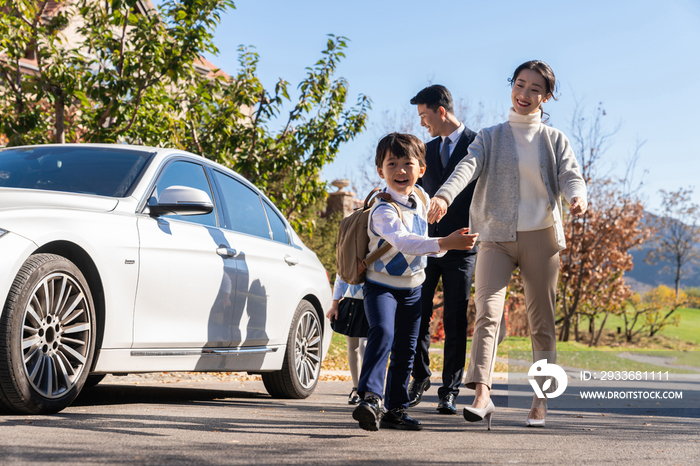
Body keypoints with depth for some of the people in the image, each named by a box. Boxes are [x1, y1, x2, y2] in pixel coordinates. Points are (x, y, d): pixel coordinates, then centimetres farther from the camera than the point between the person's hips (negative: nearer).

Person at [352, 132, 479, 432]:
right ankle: (370, 398, -33)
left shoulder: (421, 198, -2)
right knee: (382, 333, -30)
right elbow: (402, 241, -44)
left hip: (413, 288, 7)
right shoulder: (383, 210, -26)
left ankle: (395, 410, 20)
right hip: (381, 286, -7)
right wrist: (444, 243, -54)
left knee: (405, 350, 10)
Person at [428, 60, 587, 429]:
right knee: (487, 312, -18)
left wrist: (577, 197, -31)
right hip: (496, 236, -1)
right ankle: (482, 395, -27)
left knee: (541, 323, 3)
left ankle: (540, 404, 11)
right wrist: (444, 195, -29)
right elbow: (468, 166, -8)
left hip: (540, 236, 1)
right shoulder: (490, 138, 9)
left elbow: (570, 176, -6)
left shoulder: (554, 140, 10)